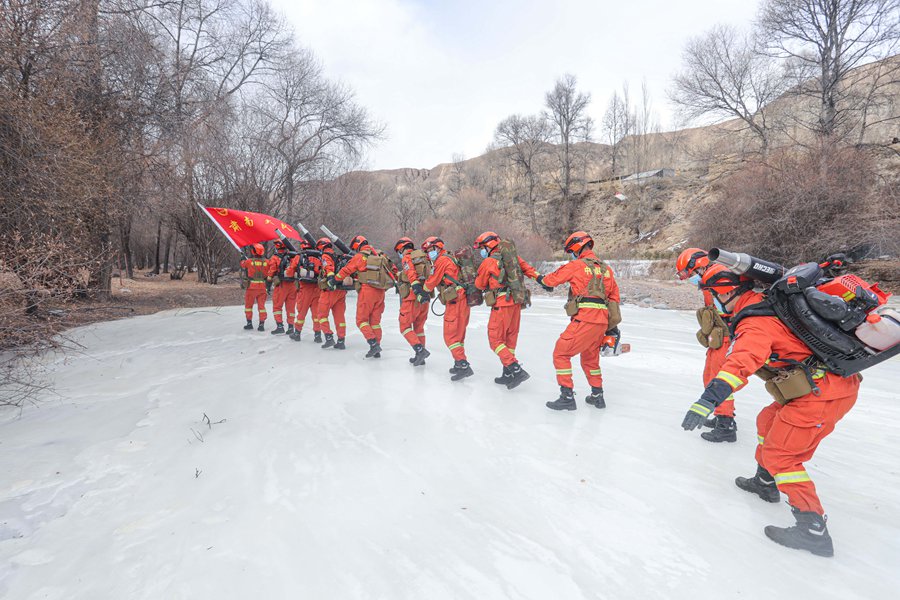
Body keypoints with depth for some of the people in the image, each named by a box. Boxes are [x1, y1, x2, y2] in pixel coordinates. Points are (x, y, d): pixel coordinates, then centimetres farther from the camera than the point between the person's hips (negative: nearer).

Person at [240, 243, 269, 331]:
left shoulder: (249, 261, -8)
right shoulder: (267, 262, -3)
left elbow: (242, 264, 14)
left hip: (252, 286, -2)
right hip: (262, 286, 2)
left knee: (248, 305, 14)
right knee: (261, 305, 6)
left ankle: (249, 323, 18)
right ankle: (262, 324, 2)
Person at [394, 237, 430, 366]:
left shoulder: (406, 258, -6)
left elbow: (412, 276, -20)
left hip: (412, 298, -7)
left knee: (405, 327, 1)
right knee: (419, 327, 15)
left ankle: (420, 350, -14)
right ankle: (420, 357, 19)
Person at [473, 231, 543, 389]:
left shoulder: (488, 262, -6)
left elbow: (480, 284, 5)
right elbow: (527, 268, 3)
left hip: (502, 305, -7)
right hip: (516, 303, 7)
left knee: (495, 340, 0)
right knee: (510, 339, 14)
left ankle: (517, 370, -11)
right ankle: (508, 375, 21)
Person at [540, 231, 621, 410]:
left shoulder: (576, 265, -1)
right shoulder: (606, 268, 18)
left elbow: (553, 279, 7)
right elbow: (614, 295, 20)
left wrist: (541, 279, 30)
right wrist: (613, 324, 23)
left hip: (584, 320, -7)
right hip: (602, 322, 8)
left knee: (561, 353, 1)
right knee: (591, 358, 24)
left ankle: (567, 397, -2)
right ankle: (597, 396, 32)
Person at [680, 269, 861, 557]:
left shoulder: (756, 322, -20)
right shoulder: (768, 303, 8)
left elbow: (741, 362, -36)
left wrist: (707, 400, -44)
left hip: (821, 394, -10)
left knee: (778, 454, -3)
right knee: (769, 420, 24)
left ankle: (814, 531, 2)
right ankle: (765, 483, 39)